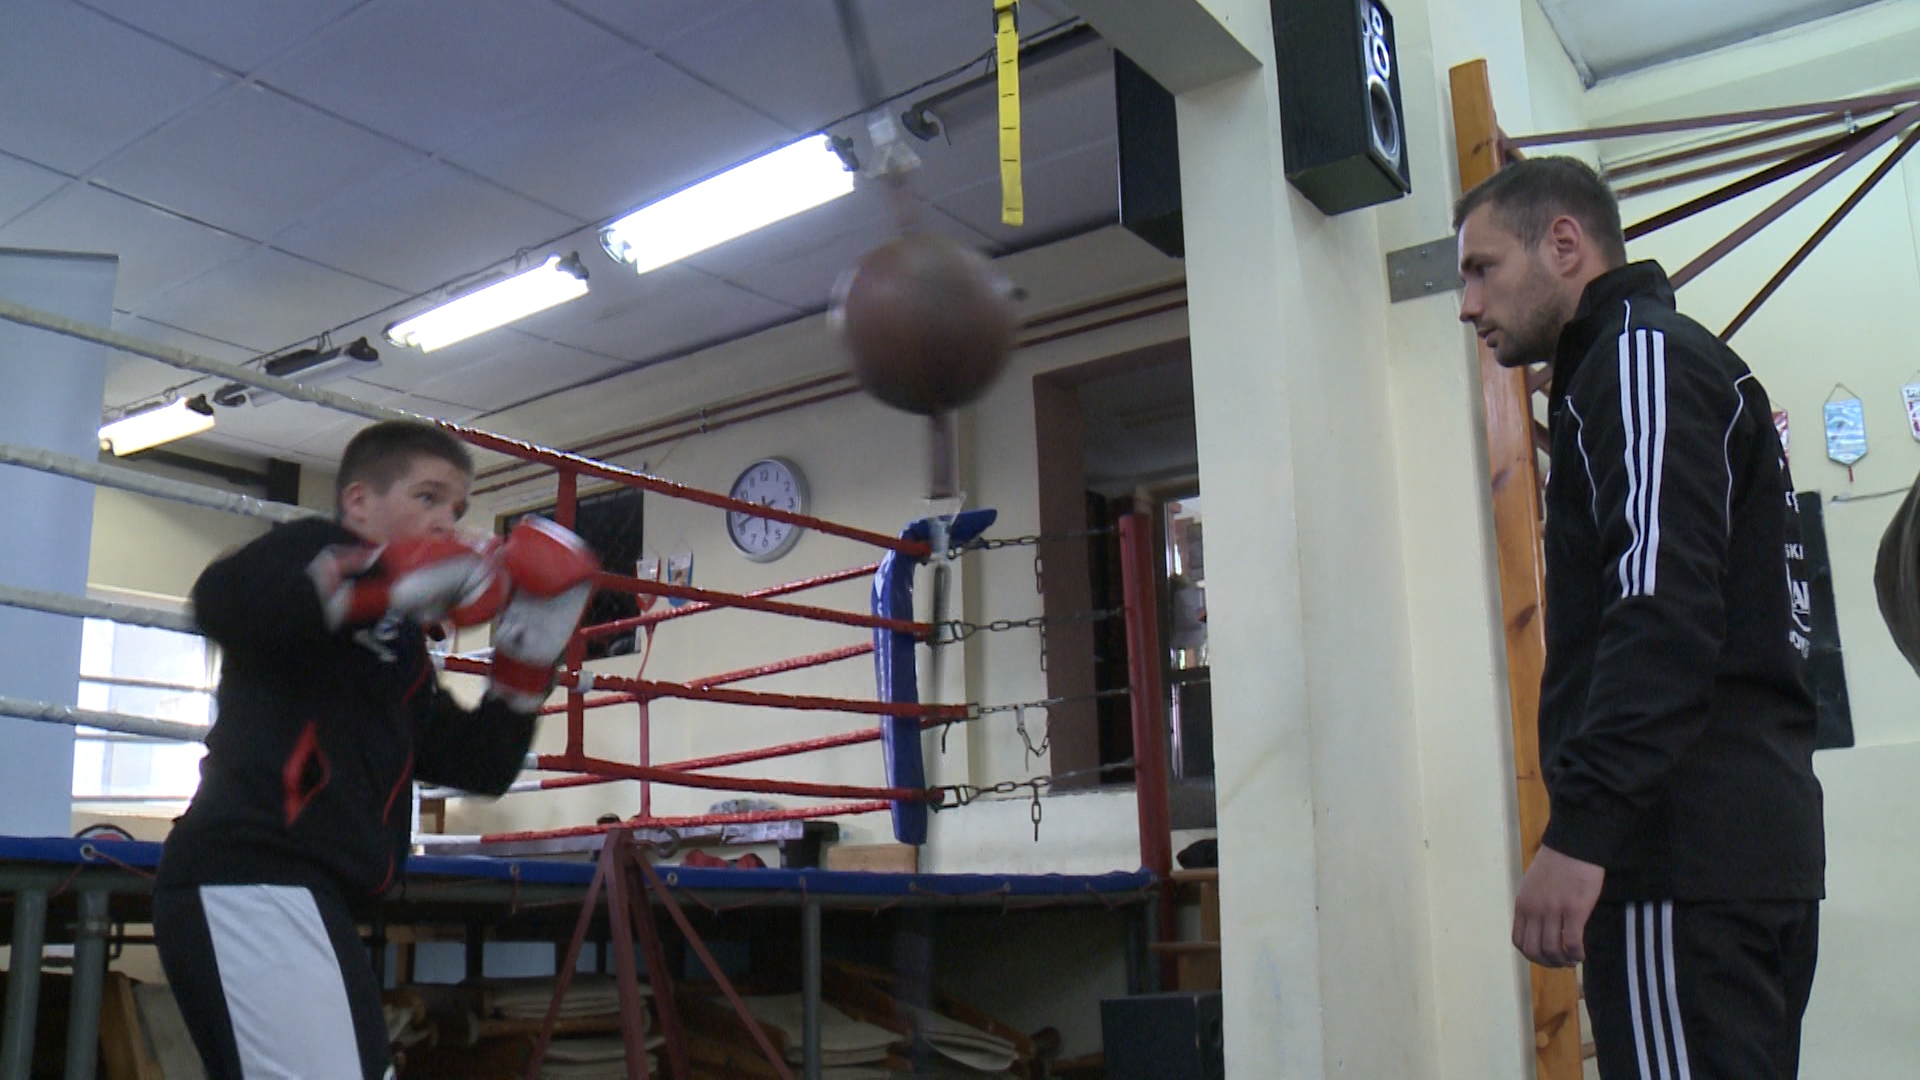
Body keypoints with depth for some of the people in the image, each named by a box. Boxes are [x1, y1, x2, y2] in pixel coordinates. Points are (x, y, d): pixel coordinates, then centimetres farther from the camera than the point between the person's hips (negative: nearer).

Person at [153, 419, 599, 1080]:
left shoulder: (402, 646, 26)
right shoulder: (318, 552, 4)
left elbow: (480, 767, 22)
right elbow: (223, 599, -19)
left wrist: (529, 657, 14)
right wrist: (392, 579, -20)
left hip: (299, 893, 10)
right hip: (252, 881, -10)